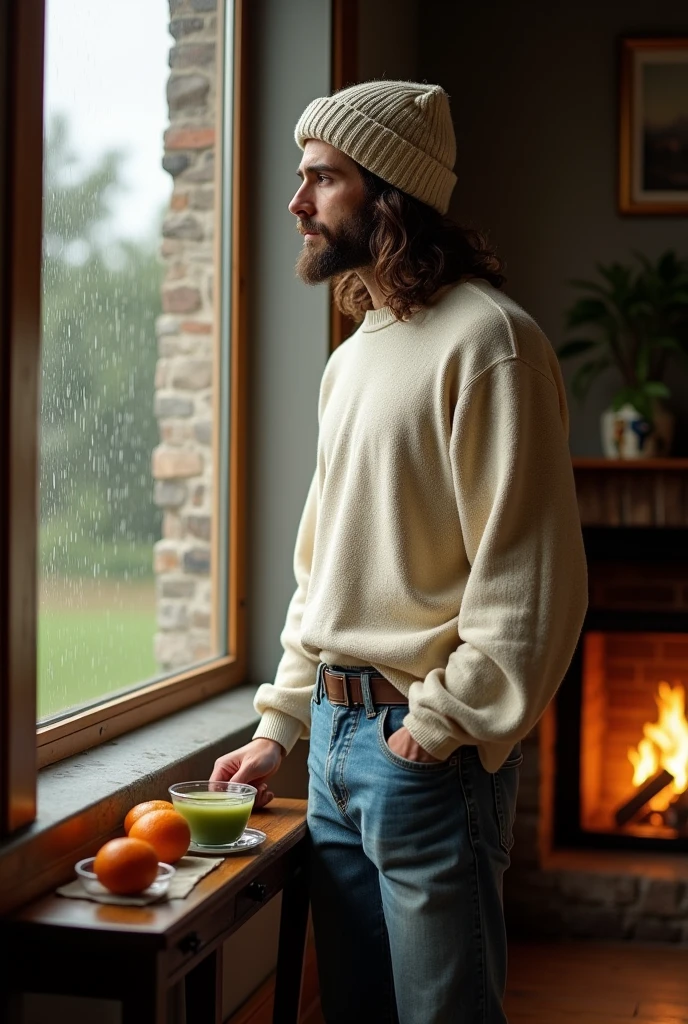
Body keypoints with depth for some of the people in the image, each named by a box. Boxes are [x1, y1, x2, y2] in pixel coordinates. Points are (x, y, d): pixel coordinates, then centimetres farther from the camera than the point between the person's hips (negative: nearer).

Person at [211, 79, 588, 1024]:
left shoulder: (485, 340, -13)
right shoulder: (351, 358, 15)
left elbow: (530, 575, -18)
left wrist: (440, 725, -16)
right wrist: (281, 722, 16)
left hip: (428, 746, -8)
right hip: (335, 735, 8)